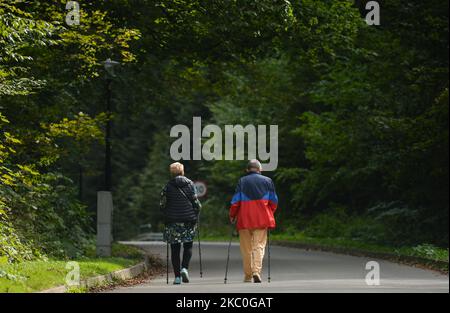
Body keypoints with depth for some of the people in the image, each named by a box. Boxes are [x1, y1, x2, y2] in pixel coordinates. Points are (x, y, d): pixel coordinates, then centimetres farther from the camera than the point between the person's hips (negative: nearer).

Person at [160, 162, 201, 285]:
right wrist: (195, 216, 11)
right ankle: (184, 268, -11)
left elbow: (162, 204, 0)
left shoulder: (168, 186, -1)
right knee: (188, 246, 12)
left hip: (172, 221, 0)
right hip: (188, 219, 0)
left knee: (175, 249, 4)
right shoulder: (190, 184, 1)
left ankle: (177, 276, 1)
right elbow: (196, 203, -1)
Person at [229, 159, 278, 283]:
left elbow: (236, 201, -1)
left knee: (246, 248, 8)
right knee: (259, 246, -1)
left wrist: (232, 215, 12)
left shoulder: (242, 181, 2)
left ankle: (248, 276, 11)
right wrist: (270, 214, 22)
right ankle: (256, 271, -21)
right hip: (262, 219, 0)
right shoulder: (267, 181, 6)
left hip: (244, 219, 0)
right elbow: (274, 201, 8)